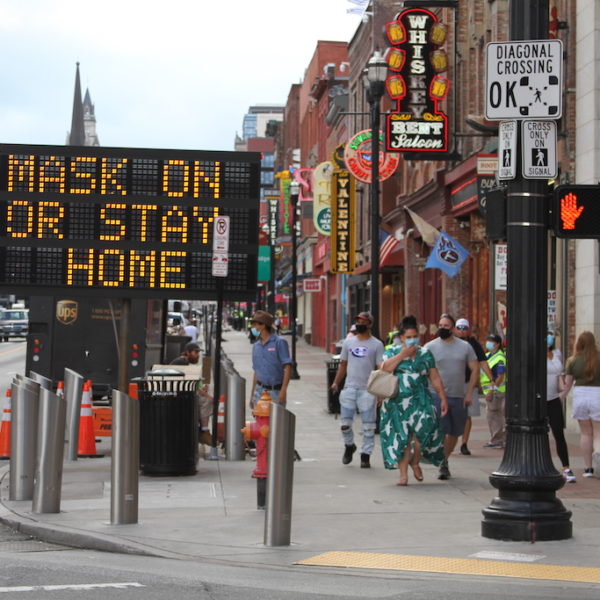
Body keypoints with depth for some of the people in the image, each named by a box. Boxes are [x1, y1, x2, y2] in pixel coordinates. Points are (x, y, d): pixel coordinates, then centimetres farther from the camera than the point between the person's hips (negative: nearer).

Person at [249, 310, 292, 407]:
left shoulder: (279, 342, -6)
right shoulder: (256, 346, 12)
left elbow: (287, 367, -11)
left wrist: (283, 390, -20)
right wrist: (252, 395, 16)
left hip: (276, 392, -5)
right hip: (260, 391, 5)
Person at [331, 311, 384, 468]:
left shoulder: (376, 345, 0)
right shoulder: (348, 342, 11)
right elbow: (343, 364, 16)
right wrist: (336, 382, 3)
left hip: (368, 390, -3)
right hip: (349, 388, 3)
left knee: (368, 426, 0)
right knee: (345, 423, 3)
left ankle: (365, 455, 9)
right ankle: (349, 445, 29)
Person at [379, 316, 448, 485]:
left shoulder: (425, 354, 13)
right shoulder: (393, 352, 8)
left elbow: (435, 379, 13)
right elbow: (384, 368, -11)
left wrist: (443, 399, 7)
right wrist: (403, 354, -12)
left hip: (420, 400, 1)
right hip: (398, 402, -1)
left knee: (425, 427, -19)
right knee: (401, 437, -2)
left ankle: (415, 462, 5)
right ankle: (403, 473, 6)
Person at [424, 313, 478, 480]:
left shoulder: (465, 347, 6)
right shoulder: (430, 347, 1)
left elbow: (475, 369, 8)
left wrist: (469, 393, 0)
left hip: (459, 397, 3)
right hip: (437, 396, -3)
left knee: (454, 433, 10)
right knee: (441, 431, -13)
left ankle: (444, 459, 26)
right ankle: (443, 466, -10)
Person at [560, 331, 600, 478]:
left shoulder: (573, 361, 0)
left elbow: (567, 384, 2)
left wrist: (559, 399, 13)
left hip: (580, 394, 2)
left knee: (585, 433, 13)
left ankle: (588, 467, 16)